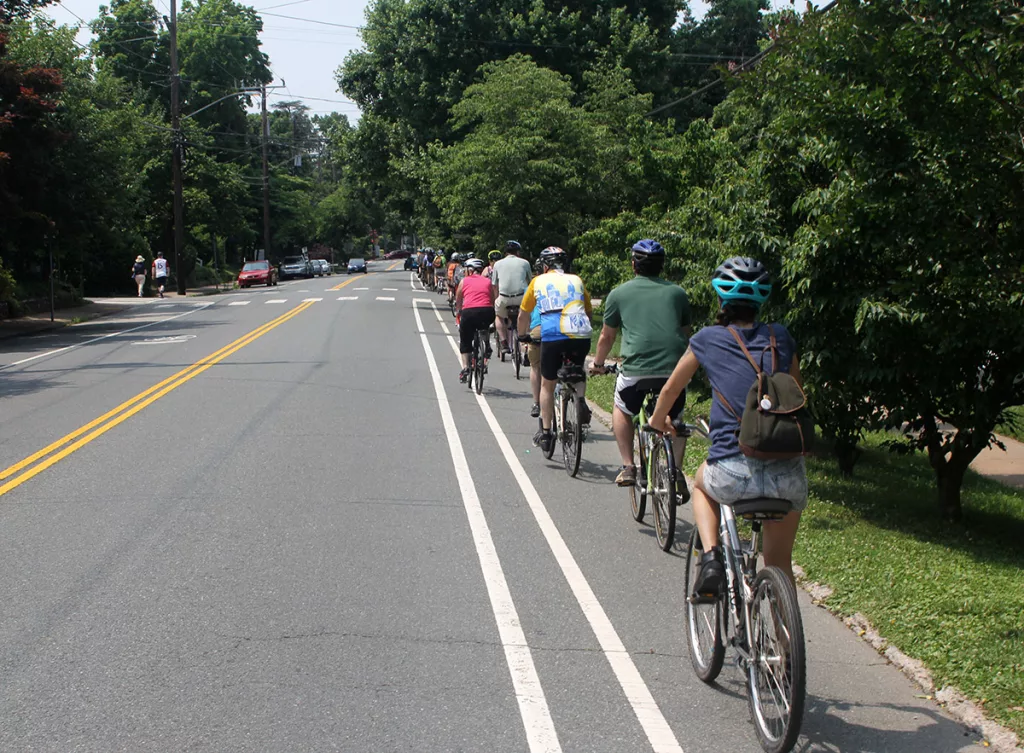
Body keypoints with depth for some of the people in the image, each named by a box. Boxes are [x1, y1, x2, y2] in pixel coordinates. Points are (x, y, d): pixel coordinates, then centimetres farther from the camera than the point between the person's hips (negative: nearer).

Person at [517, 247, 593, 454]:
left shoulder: (538, 281, 19)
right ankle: (581, 402, 7)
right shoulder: (576, 281, 23)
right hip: (581, 337, 2)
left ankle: (545, 433, 15)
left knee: (547, 384, 18)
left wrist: (522, 336, 42)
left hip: (552, 337, -2)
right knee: (578, 371, 32)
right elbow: (589, 311, 33)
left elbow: (523, 315, 26)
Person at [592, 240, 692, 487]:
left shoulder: (619, 293, 12)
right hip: (674, 369, 2)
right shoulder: (677, 293, 17)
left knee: (621, 411, 26)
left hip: (636, 369, -2)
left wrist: (598, 364, 39)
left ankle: (628, 467, 18)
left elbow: (607, 336, 22)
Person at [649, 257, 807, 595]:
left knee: (702, 484, 34)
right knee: (780, 565, 25)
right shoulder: (781, 338, 13)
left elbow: (671, 389, 23)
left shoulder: (707, 339, 8)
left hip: (734, 476, -2)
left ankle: (711, 557, 12)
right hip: (789, 477, 2)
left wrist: (658, 421, 43)